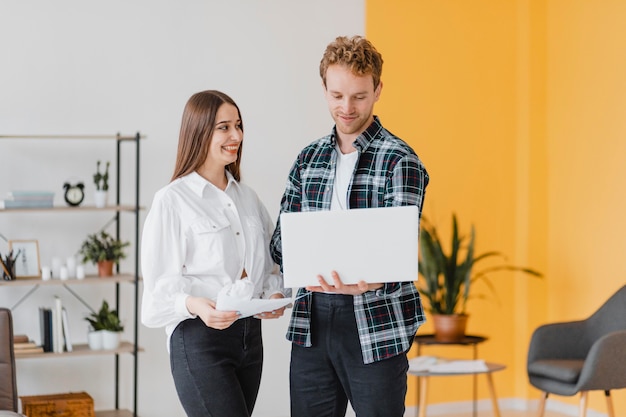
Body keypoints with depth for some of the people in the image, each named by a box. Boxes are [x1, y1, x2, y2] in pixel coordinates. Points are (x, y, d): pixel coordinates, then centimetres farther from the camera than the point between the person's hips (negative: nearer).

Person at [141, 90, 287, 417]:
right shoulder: (172, 200, -6)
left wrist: (275, 294, -4)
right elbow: (158, 289, -8)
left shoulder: (247, 198, 14)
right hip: (200, 339, -6)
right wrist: (193, 305, -28)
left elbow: (270, 265, 18)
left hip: (250, 335, 6)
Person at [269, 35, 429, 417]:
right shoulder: (308, 159, 10)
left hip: (375, 324, -4)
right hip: (312, 319, 4)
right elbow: (282, 238, 8)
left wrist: (364, 283, -37)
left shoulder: (401, 162, -6)